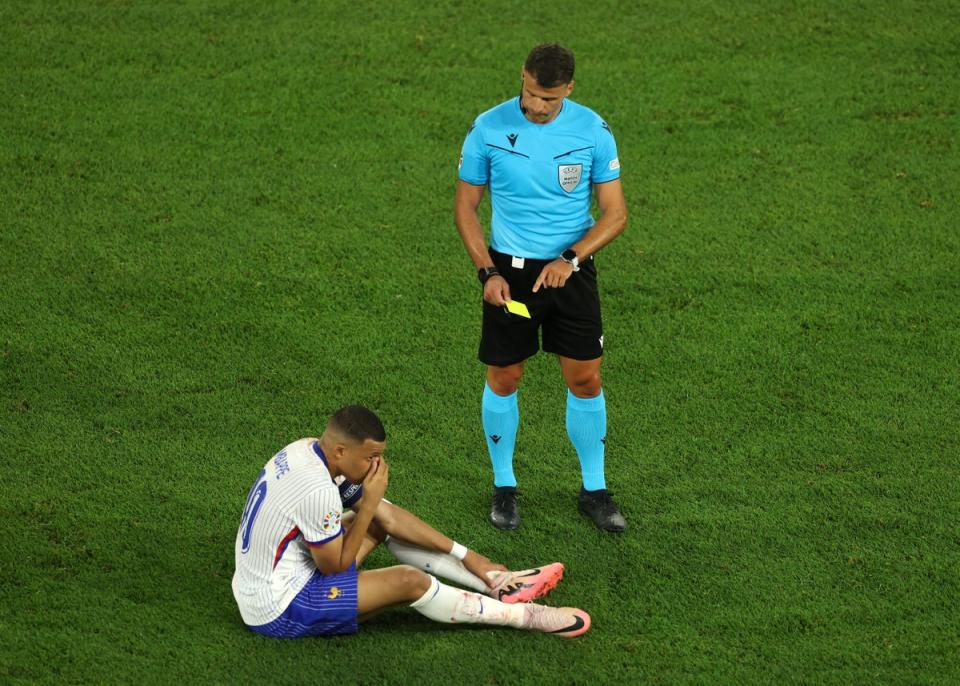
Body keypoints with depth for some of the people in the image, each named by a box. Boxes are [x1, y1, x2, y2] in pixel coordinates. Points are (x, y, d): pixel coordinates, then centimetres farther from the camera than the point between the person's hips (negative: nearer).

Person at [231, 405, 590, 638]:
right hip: (278, 611, -9)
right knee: (409, 581, -17)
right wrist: (369, 504, -16)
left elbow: (387, 516, 4)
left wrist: (466, 556, 4)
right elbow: (335, 566, -17)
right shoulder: (317, 490, -31)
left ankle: (493, 580, 10)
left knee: (384, 515, 10)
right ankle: (524, 615, -2)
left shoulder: (307, 450, -2)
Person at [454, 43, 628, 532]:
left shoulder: (593, 131, -8)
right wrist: (487, 272, -11)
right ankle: (504, 487, 23)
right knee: (503, 381, 6)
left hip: (570, 268, 1)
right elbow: (465, 207, 0)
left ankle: (594, 490, 19)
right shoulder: (489, 129, -9)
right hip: (509, 270, -1)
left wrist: (571, 258, -18)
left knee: (585, 381, 3)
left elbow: (615, 213, -4)